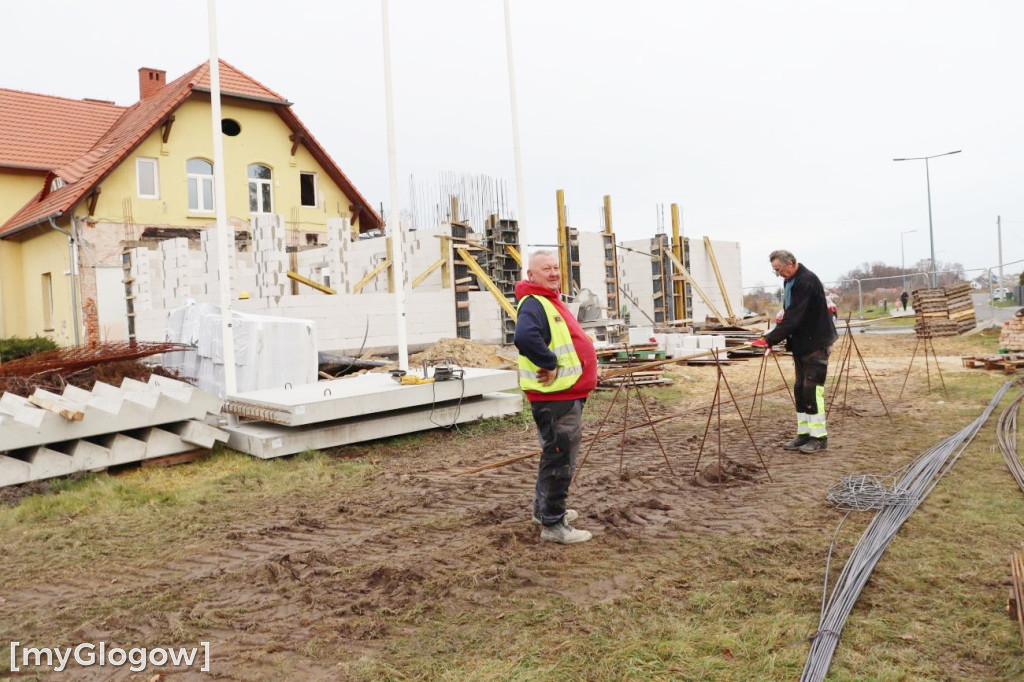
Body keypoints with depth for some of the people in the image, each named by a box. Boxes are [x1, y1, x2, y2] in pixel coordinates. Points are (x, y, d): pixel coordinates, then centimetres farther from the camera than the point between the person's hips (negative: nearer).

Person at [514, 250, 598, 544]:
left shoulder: (552, 302, 17)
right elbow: (525, 337, -38)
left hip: (567, 395, 11)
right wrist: (549, 364, -28)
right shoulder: (533, 304, -17)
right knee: (559, 459, -4)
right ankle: (552, 524, 6)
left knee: (558, 455, 21)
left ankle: (545, 509, 35)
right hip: (554, 398, -11)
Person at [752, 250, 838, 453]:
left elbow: (794, 318, -25)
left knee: (812, 390, -8)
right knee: (800, 390, 11)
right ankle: (804, 434, 18)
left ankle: (819, 438, 0)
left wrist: (769, 339, -26)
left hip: (816, 344, -9)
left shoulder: (807, 281, -20)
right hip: (801, 344, 10)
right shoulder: (791, 282, 10)